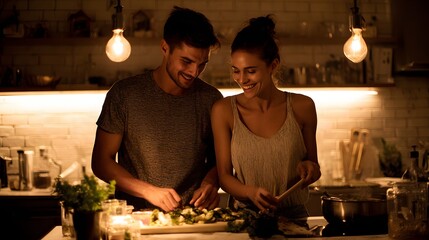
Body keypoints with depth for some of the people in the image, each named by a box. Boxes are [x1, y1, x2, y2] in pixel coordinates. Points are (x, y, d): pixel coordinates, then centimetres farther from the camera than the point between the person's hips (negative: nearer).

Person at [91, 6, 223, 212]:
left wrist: (211, 183, -5)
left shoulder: (211, 99, 5)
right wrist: (150, 191, -11)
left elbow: (218, 159, 17)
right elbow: (101, 162, 0)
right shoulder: (124, 94, -2)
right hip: (135, 216, -1)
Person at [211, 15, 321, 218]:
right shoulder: (224, 111, 0)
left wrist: (309, 168, -6)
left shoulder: (301, 107, 2)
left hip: (294, 216, 0)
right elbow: (224, 175, 2)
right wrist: (251, 192, -15)